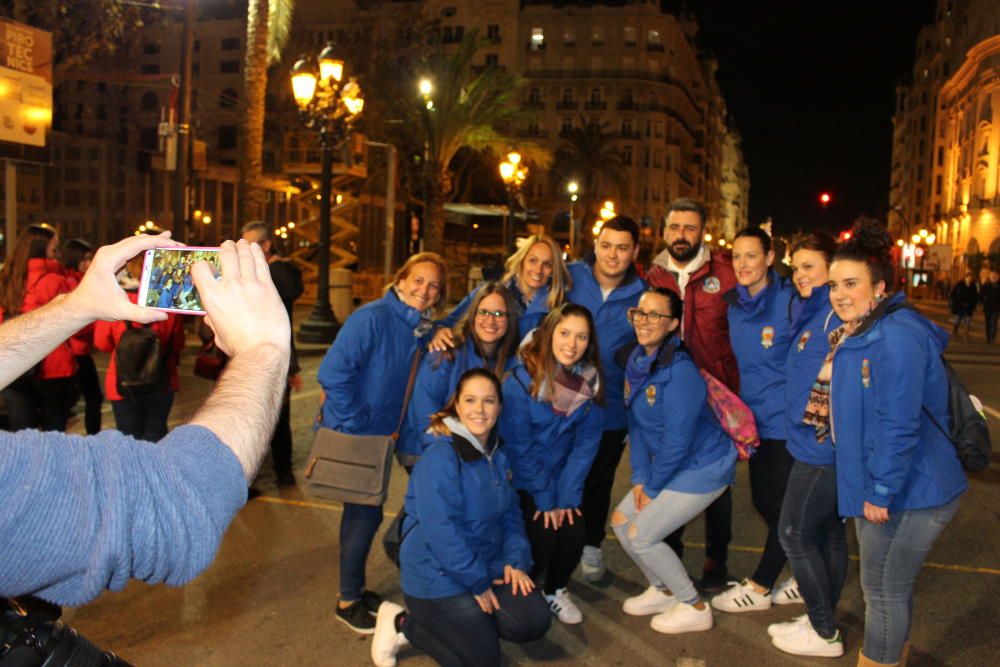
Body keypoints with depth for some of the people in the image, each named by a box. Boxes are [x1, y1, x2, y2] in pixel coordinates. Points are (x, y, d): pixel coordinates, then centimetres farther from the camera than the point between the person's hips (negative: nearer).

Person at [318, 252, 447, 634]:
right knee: (367, 513, -2)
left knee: (360, 510, 18)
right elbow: (332, 373, -26)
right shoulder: (373, 317, -21)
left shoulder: (424, 329, 3)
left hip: (377, 434, 8)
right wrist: (356, 424, -21)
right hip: (350, 433, -8)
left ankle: (353, 589, 34)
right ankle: (348, 602, 15)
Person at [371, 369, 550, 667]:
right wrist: (477, 582, -21)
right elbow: (440, 531, -28)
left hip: (488, 565, 8)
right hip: (438, 575, -8)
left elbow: (510, 513, 9)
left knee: (534, 622, -4)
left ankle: (468, 619, 16)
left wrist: (516, 560, -6)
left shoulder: (497, 454, 4)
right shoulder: (439, 458, -25)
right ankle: (402, 623, 13)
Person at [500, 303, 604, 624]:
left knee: (574, 532, -13)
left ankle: (555, 590, 19)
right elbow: (518, 447, -16)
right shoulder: (522, 379, -21)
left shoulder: (591, 380, -9)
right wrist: (545, 499, -14)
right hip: (520, 480, -4)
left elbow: (586, 444, -7)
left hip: (562, 477, 4)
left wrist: (568, 495, -13)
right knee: (543, 536, -18)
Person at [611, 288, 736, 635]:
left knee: (641, 535, -8)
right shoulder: (634, 359, 0)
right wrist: (640, 478, -2)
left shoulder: (679, 371, -26)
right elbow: (636, 425, 4)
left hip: (705, 466, -8)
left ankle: (695, 608, 13)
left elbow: (677, 441, -24)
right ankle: (663, 591, 30)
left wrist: (652, 487, -13)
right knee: (621, 521, 8)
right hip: (673, 464, 8)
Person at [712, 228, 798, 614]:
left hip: (787, 419, -7)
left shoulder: (789, 303, -16)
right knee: (763, 501, 14)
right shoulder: (735, 305, 5)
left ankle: (759, 588, 19)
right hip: (756, 418, 8)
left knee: (780, 505, 5)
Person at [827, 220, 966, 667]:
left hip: (908, 492, -10)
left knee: (884, 590, 5)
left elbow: (899, 425, -26)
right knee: (887, 587, 22)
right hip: (877, 487, 10)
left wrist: (882, 493, -21)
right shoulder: (855, 334, 10)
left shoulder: (896, 338, -22)